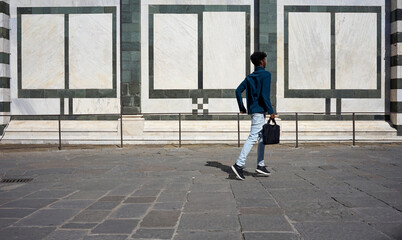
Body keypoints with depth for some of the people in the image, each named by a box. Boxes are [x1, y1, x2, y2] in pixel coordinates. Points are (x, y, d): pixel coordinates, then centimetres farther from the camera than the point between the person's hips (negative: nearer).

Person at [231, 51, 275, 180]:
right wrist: (271, 111, -13)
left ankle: (260, 165, 19)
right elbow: (265, 94, -18)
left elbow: (238, 91, 10)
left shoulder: (249, 77, 14)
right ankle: (239, 164, -15)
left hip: (253, 109, 9)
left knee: (263, 136, 16)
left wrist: (242, 108, 16)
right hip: (260, 110, -9)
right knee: (253, 137, -11)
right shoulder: (266, 74, -8)